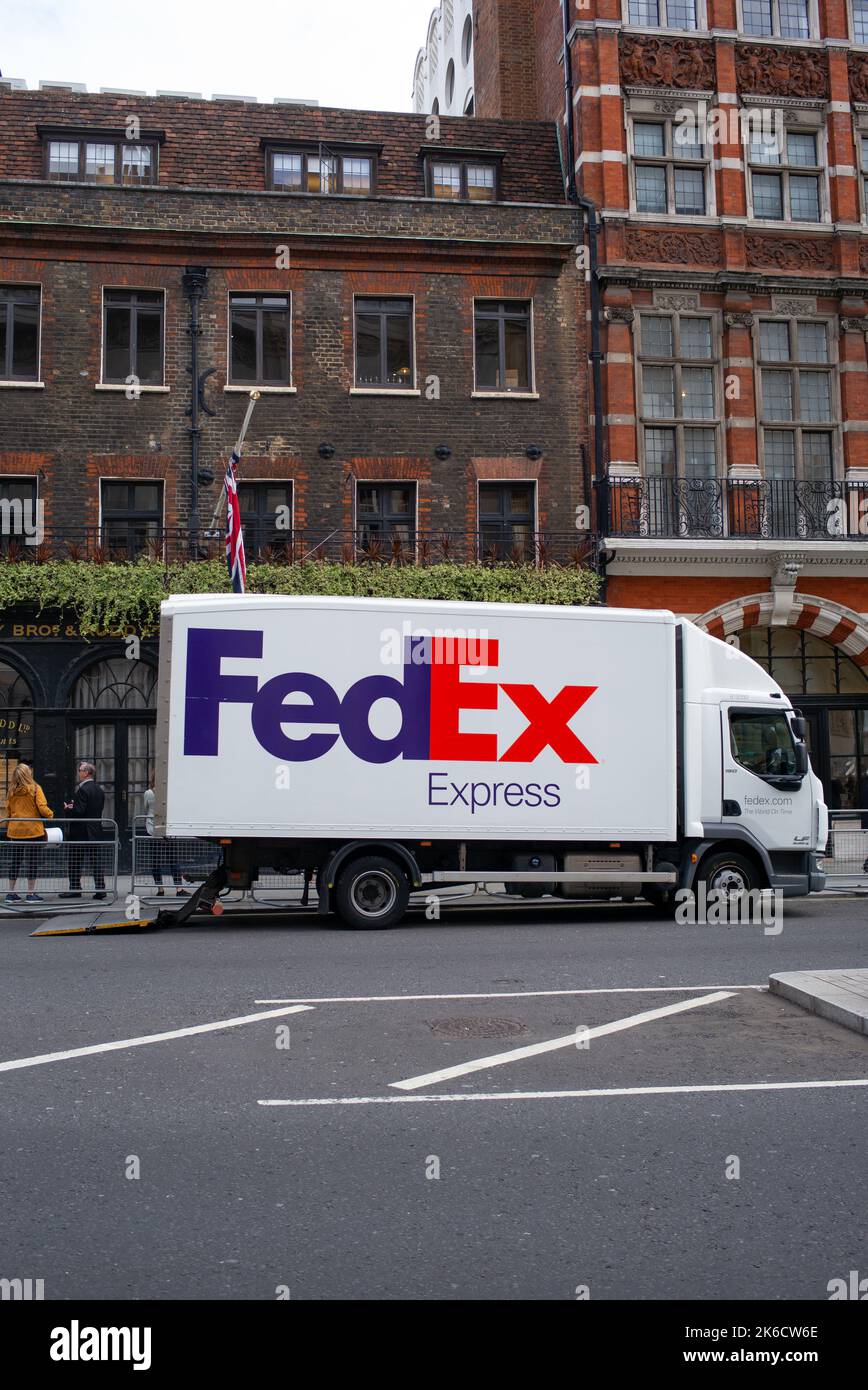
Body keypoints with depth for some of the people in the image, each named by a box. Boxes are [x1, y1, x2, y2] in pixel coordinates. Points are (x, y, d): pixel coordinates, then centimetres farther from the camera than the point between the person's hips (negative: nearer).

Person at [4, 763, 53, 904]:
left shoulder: (12, 791, 4)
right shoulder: (35, 789, -8)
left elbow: (8, 812, 8)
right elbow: (42, 808, -13)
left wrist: (9, 828, 17)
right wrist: (51, 815, 6)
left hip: (15, 831, 4)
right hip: (32, 830, -4)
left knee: (15, 861, 11)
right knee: (32, 861, 2)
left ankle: (11, 893, 15)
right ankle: (31, 894, 4)